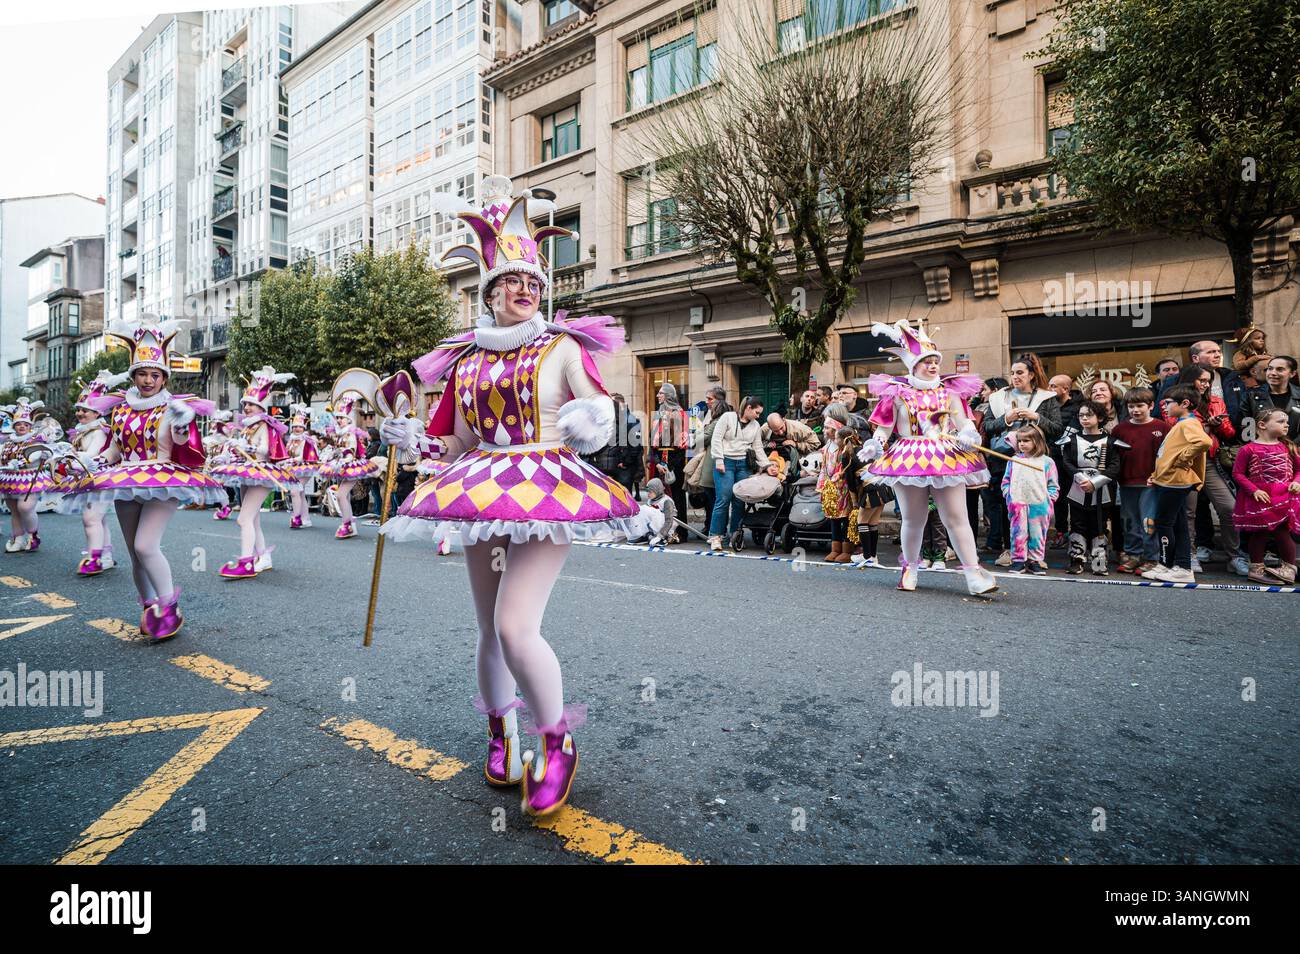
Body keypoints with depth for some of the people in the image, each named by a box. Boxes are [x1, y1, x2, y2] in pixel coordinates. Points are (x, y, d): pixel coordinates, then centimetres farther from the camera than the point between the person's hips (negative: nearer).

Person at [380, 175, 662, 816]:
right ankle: (501, 735, 35)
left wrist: (592, 423, -25)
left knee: (515, 626, -17)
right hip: (481, 494, 5)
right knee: (490, 630, 11)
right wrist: (412, 440, 2)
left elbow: (600, 416, -3)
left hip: (549, 490, -5)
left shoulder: (563, 346, 3)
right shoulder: (465, 359, 14)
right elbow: (461, 443, 17)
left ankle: (558, 747, 7)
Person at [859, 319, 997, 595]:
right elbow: (884, 426, 3)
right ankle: (910, 567, 28)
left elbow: (964, 422, 7)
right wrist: (876, 444, -15)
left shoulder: (949, 391, 10)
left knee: (956, 519, -2)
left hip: (947, 459, 1)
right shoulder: (898, 393, 4)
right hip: (909, 459, -1)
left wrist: (968, 435, -14)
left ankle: (974, 572, 3)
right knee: (913, 520, 9)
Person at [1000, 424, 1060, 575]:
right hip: (1018, 505, 1)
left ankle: (1035, 561, 16)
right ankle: (1018, 560, 10)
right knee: (1018, 533, 3)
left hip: (1039, 505, -1)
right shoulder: (1013, 460, 9)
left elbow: (1053, 485, 5)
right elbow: (1006, 480, 13)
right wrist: (1008, 494, 1)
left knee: (1037, 534, 6)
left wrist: (1049, 499, -5)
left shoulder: (1047, 461, 3)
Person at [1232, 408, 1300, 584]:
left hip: (1284, 497, 3)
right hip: (1260, 498, -3)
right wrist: (1254, 490, -14)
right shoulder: (1249, 449, -7)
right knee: (1259, 533, 6)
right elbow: (1237, 473, -6)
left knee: (1282, 532, 2)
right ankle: (1256, 568, 16)